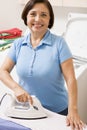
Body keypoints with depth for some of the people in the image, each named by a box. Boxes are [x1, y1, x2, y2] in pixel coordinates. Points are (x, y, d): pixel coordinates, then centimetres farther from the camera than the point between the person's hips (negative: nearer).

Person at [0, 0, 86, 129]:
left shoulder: (59, 43, -14)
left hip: (57, 111, -3)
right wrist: (16, 88, -21)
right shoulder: (18, 44, -3)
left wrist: (73, 110, -27)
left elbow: (70, 78, -18)